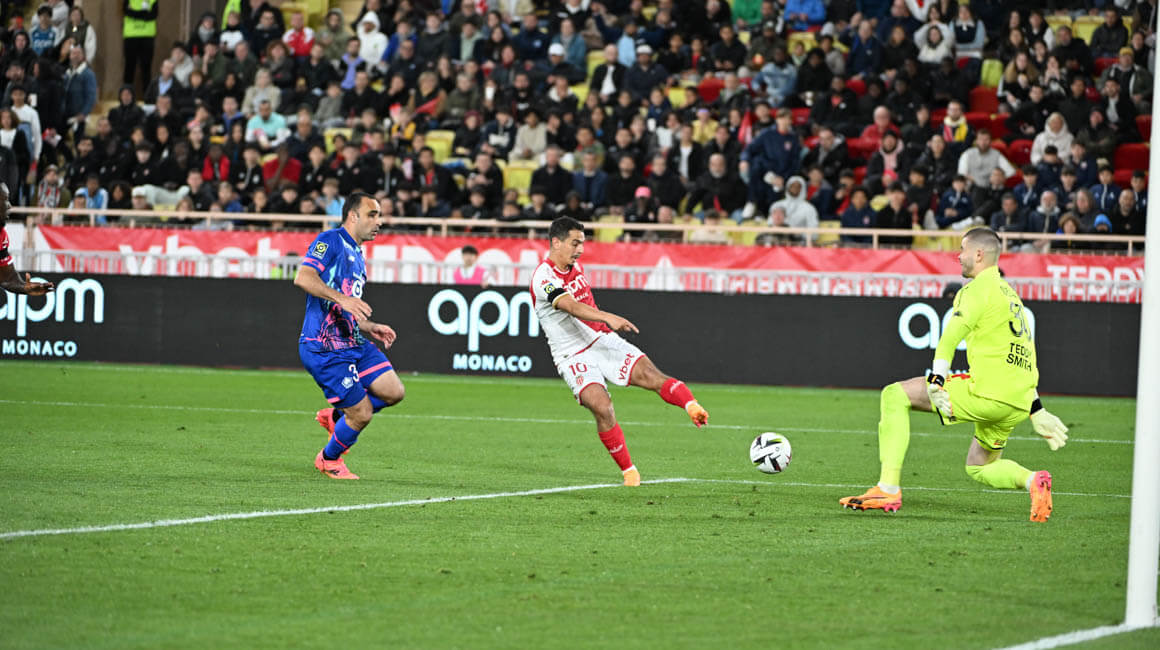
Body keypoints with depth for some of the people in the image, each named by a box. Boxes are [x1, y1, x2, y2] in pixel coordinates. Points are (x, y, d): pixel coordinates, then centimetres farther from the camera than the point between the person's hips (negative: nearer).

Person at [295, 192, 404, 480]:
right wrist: (341, 298, -32)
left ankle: (336, 417, 19)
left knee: (393, 391, -6)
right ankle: (329, 459, 23)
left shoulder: (358, 258, 22)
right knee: (362, 414, -6)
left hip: (354, 344, 9)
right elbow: (302, 277, -23)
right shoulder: (331, 241, -7)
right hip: (324, 348, -9)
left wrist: (372, 328, 14)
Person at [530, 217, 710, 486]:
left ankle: (693, 407, -40)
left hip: (603, 340, 7)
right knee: (602, 408, -24)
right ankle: (629, 471, -10)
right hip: (574, 356, -7)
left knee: (649, 374, -19)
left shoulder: (575, 267, 11)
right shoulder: (544, 277, -16)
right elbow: (572, 307, -33)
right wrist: (609, 318, -46)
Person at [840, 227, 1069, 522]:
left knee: (895, 395, -3)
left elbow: (951, 337, -18)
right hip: (1018, 403, 9)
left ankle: (888, 489, -9)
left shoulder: (978, 288, -3)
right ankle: (1033, 480, -4)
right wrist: (1036, 411, 31)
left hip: (987, 392, -9)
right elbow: (1025, 357, 28)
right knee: (978, 468, 26)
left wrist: (936, 384, -24)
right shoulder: (1010, 293, 25)